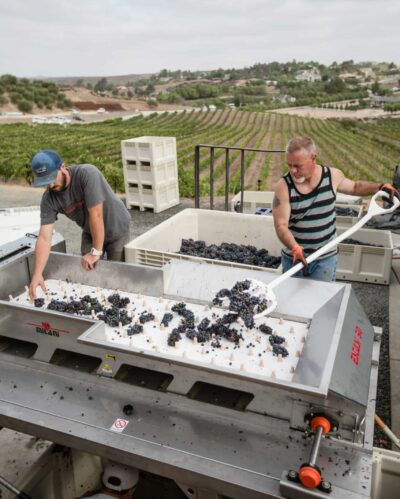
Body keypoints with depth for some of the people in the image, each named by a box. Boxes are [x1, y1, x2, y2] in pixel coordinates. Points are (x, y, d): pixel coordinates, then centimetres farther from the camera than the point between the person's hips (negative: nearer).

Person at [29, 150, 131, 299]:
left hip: (117, 230, -4)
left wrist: (96, 252, -26)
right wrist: (37, 274, -29)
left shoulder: (87, 174, -32)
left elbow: (96, 215, -32)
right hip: (90, 233, 4)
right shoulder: (48, 199, -16)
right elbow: (44, 237, -20)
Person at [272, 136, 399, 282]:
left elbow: (354, 187, 17)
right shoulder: (284, 186, -14)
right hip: (293, 258, 0)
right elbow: (281, 225, -19)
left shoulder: (332, 176, -5)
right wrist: (295, 248, -36)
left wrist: (380, 187, 1)